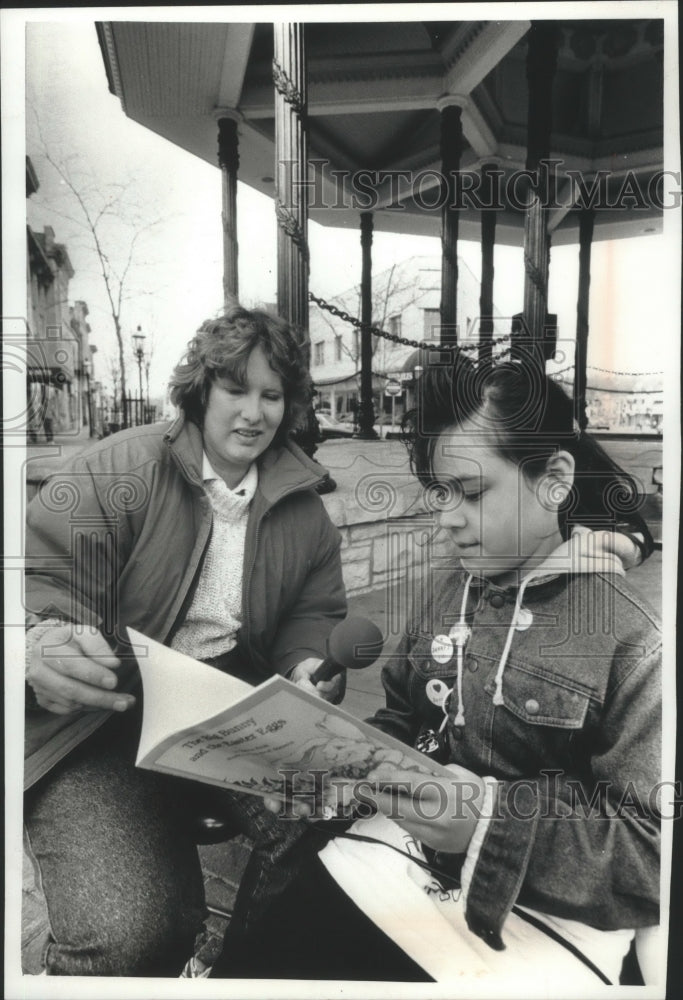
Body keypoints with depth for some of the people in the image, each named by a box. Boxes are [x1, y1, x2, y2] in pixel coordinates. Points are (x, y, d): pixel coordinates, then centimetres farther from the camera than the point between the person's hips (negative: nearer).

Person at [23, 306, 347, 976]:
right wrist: (45, 646, -35)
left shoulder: (302, 507, 8)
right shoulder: (121, 469, -7)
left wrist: (309, 665, -10)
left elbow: (315, 613, 13)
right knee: (127, 932, -23)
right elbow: (42, 576, -12)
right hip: (102, 722, -4)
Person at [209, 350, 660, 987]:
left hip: (537, 914, -4)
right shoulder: (451, 584, 3)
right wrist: (339, 775, -5)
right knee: (240, 968, -9)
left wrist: (492, 819, -26)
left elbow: (653, 852, -15)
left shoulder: (633, 635, -15)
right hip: (399, 850, 5)